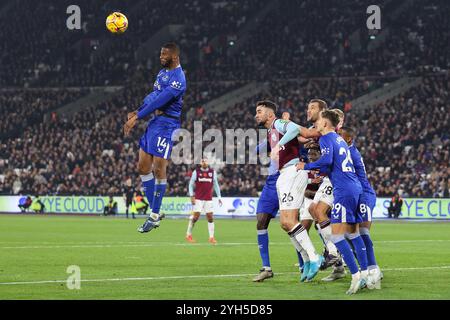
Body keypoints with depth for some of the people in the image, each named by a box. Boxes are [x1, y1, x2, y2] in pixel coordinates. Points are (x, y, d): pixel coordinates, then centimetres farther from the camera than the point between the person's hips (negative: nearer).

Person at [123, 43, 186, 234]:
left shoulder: (177, 79, -18)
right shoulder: (163, 72, 13)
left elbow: (159, 101, -23)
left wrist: (136, 118, -22)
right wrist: (137, 113, 4)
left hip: (166, 124, -10)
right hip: (155, 122, 10)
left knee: (159, 170, -7)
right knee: (143, 167, 9)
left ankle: (155, 216, 0)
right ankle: (155, 211, 16)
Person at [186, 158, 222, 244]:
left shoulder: (213, 172, 6)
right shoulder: (196, 172, 0)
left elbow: (216, 185, 13)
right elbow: (191, 184, 5)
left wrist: (219, 197, 8)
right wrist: (192, 196, -5)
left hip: (208, 199, 2)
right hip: (198, 198, -2)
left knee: (210, 217, -2)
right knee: (195, 216, -7)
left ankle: (211, 237, 3)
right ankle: (188, 235, 7)